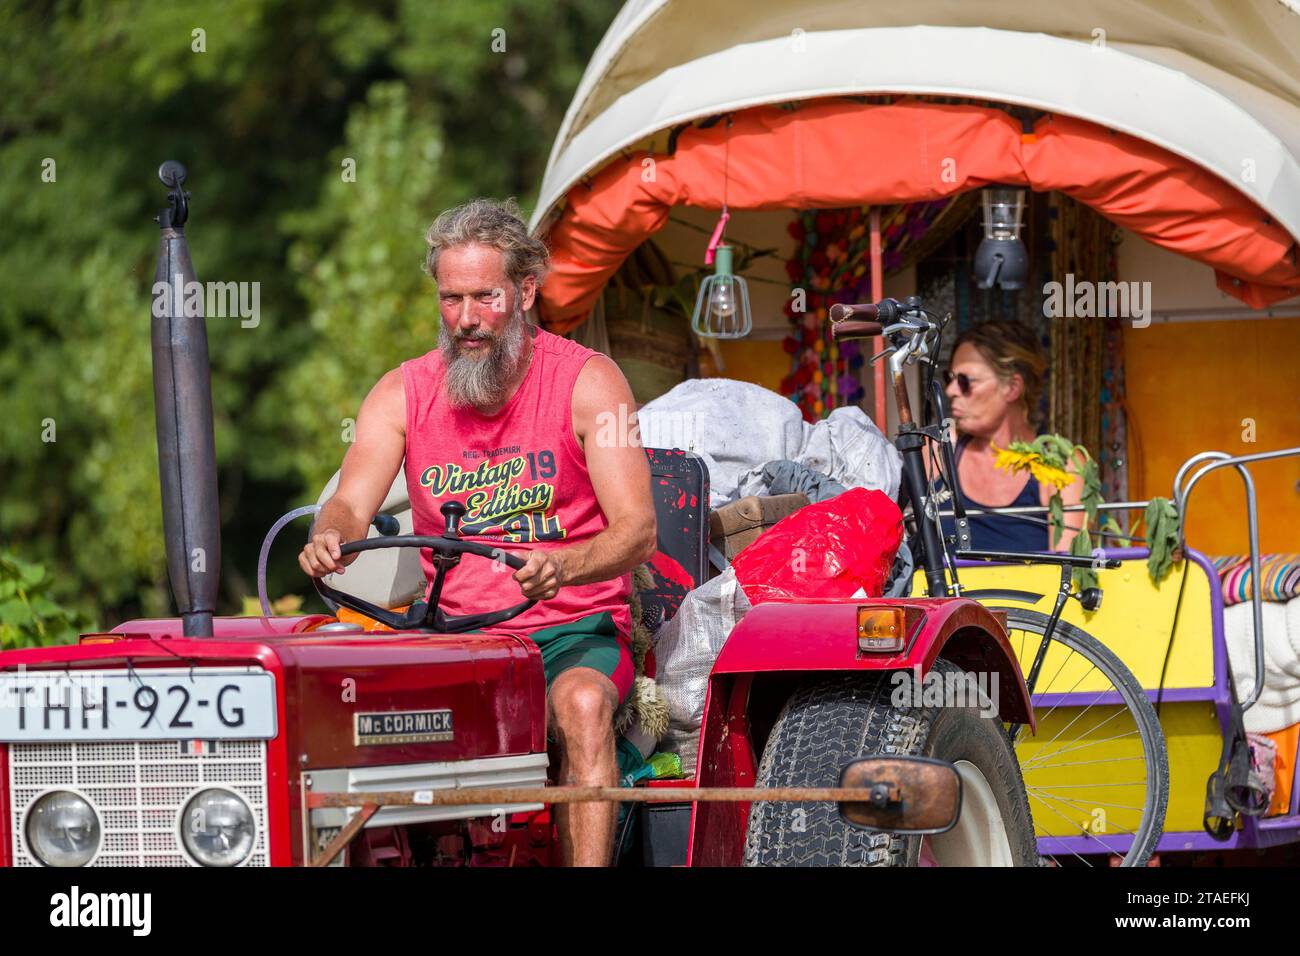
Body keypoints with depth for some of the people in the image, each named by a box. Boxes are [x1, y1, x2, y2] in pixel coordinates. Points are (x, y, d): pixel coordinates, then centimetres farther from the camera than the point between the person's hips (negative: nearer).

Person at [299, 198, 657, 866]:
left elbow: (637, 529, -13)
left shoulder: (586, 381, -5)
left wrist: (561, 566, -36)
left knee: (583, 705, -36)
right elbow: (351, 504, -6)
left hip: (574, 629, -3)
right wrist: (330, 539, -33)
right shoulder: (404, 394, 5)